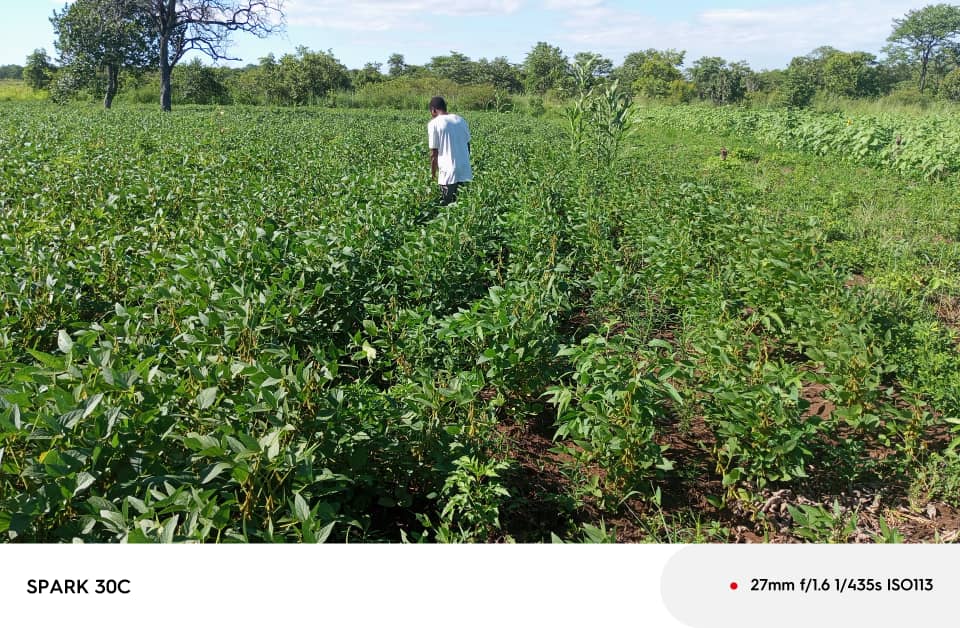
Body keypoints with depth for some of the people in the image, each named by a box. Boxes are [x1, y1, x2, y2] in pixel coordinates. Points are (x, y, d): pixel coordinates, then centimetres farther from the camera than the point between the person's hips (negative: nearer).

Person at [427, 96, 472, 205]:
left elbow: (434, 153, -5)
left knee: (447, 205, 2)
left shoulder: (434, 124, -4)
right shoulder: (461, 120, 11)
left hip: (448, 173, -5)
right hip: (465, 172, 5)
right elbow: (468, 145, 15)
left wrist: (433, 173, 6)